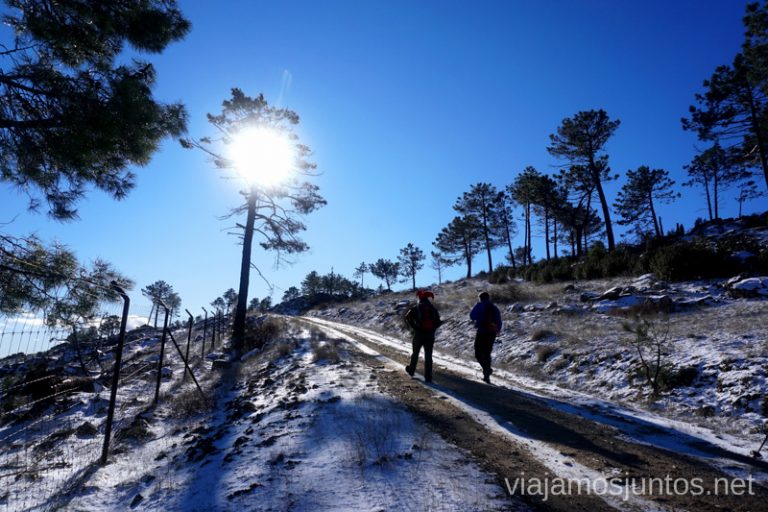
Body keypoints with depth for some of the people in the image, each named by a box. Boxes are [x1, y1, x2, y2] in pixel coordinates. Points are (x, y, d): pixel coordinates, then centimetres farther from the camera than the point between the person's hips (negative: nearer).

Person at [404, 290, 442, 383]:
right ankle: (428, 377, 1)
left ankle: (411, 370, 34)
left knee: (415, 353, 17)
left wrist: (414, 327, -7)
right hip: (430, 335, 2)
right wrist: (432, 329, 10)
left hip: (419, 334, -2)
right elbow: (438, 322, 8)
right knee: (428, 356, 4)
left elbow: (408, 318, -15)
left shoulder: (416, 308, -2)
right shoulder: (433, 308, 9)